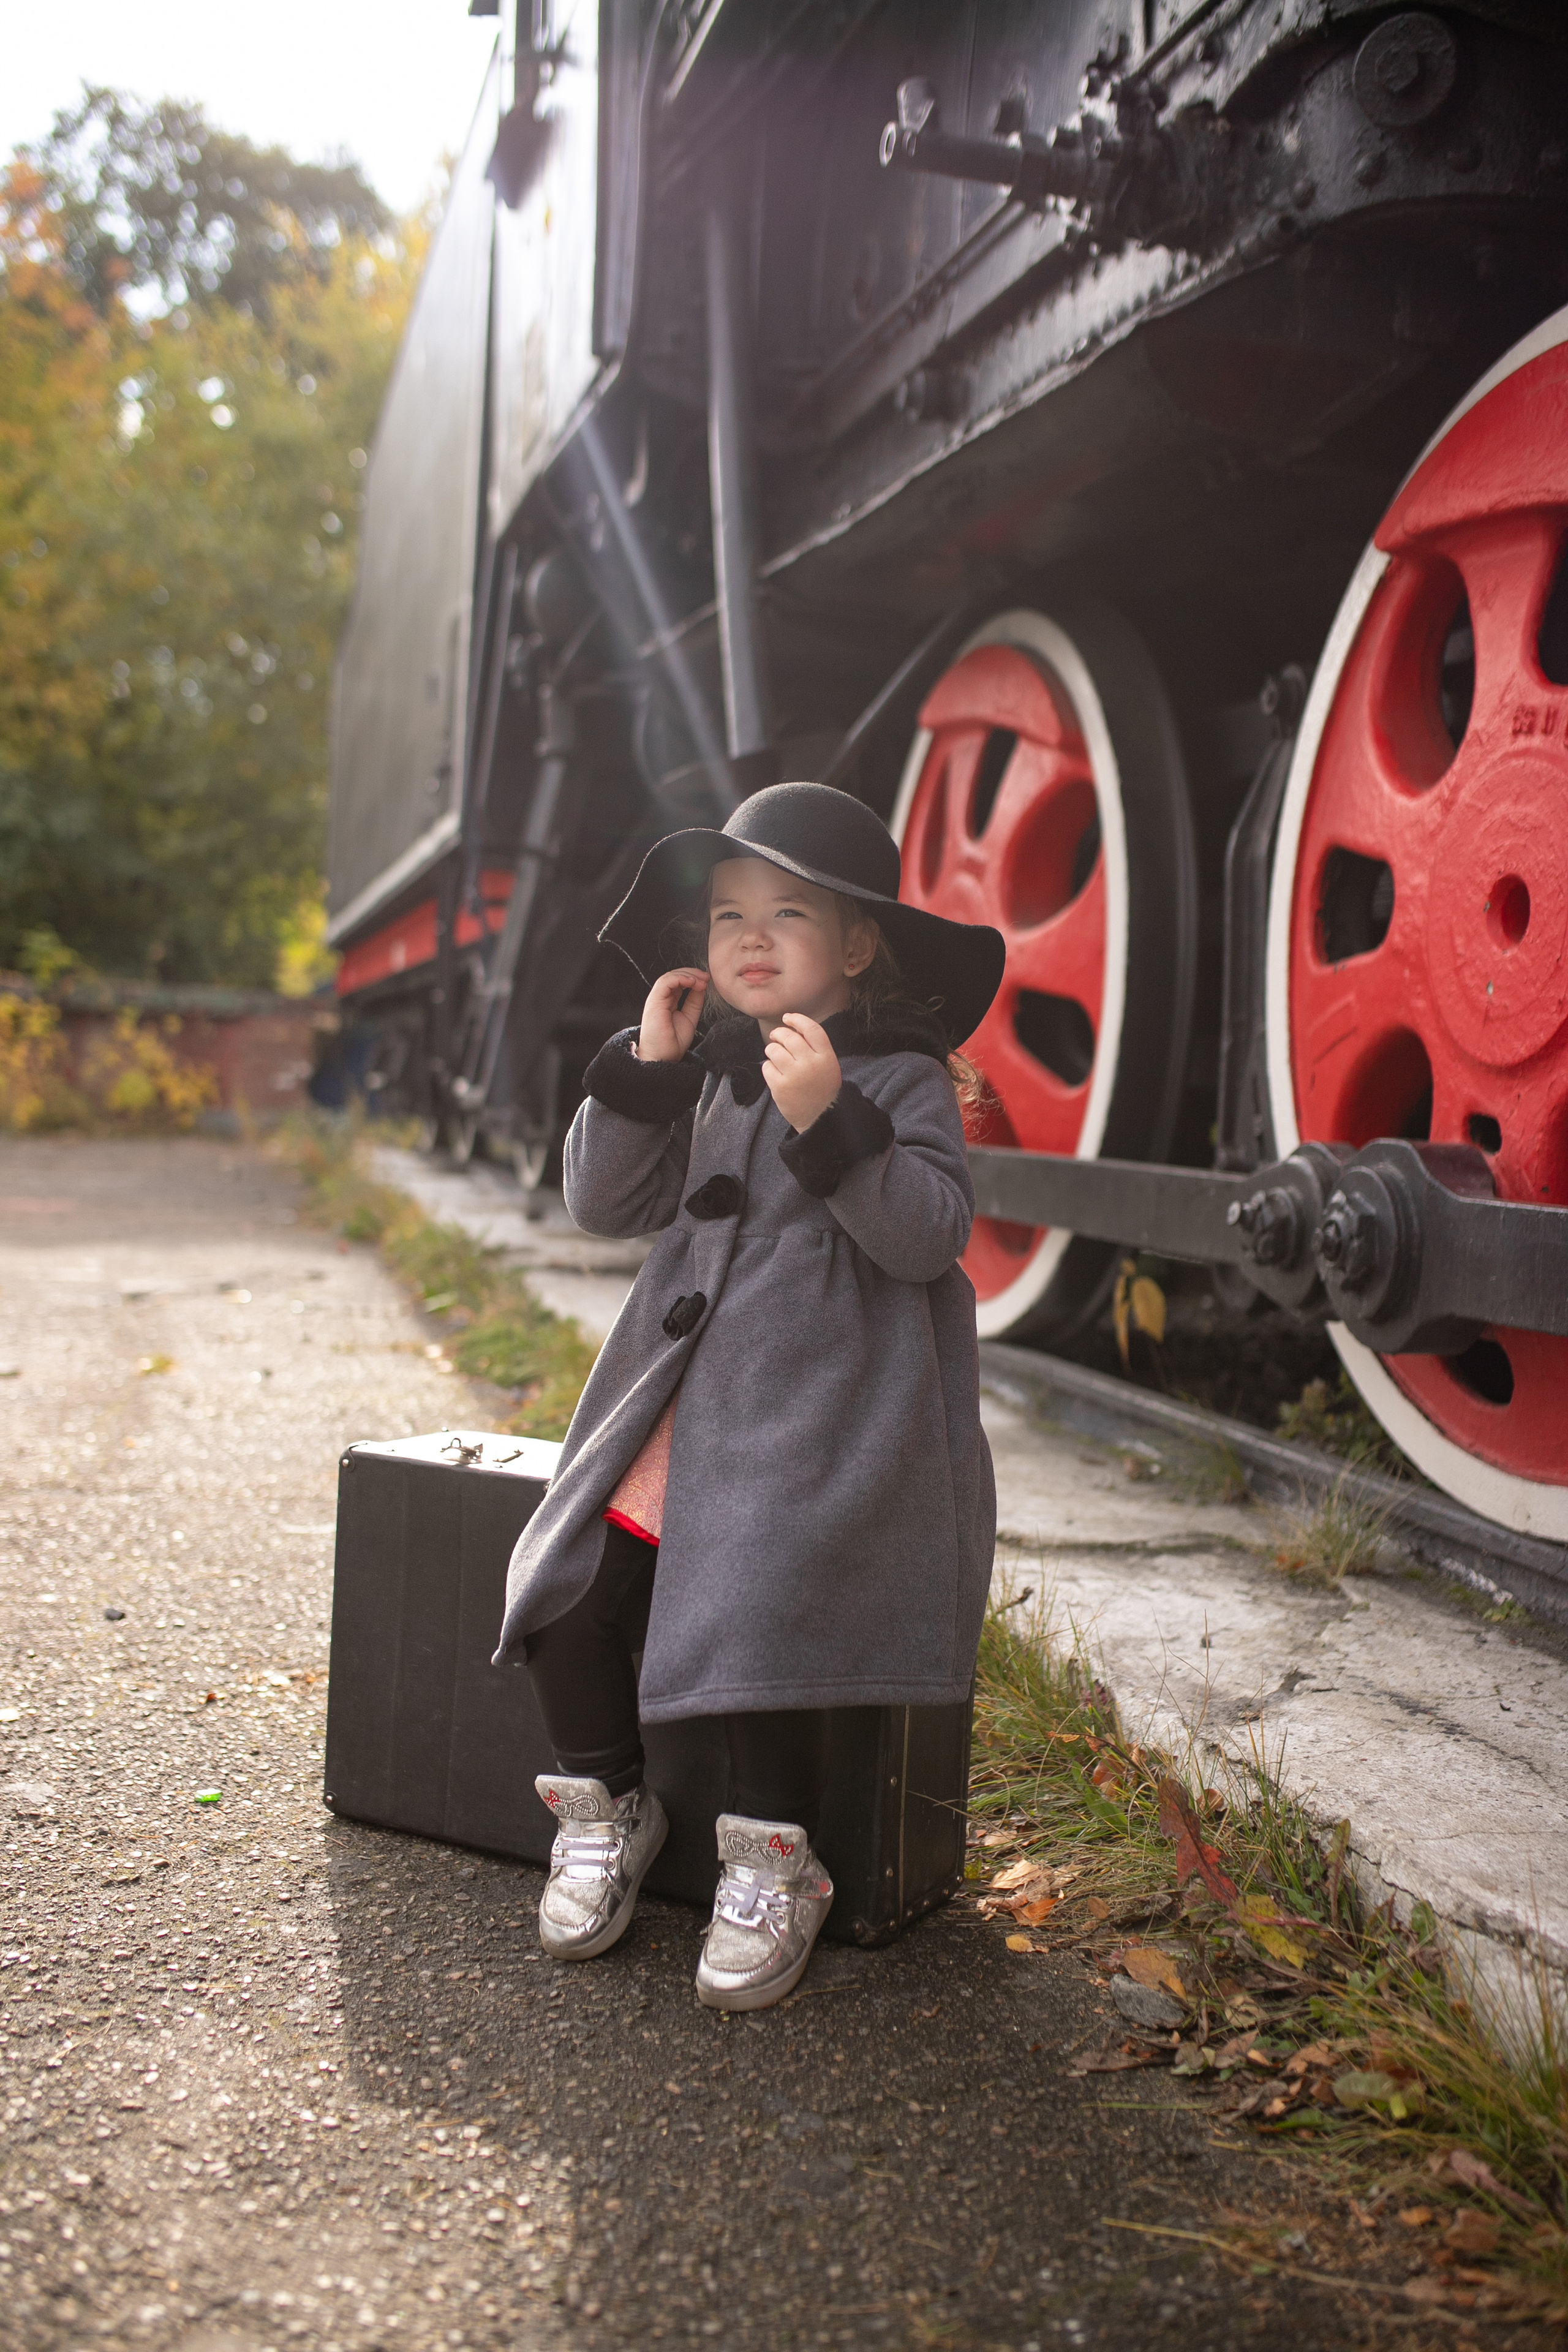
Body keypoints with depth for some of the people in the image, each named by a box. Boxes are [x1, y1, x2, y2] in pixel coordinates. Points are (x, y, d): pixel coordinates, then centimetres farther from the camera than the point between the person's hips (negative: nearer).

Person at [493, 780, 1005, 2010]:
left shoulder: (902, 1081, 0)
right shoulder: (704, 1074, 15)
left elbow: (929, 1233, -14)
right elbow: (604, 1205, 10)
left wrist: (831, 1122, -24)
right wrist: (645, 1067, 0)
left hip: (833, 1411, -5)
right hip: (688, 1391, 5)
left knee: (758, 1600, -24)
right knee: (570, 1585, -10)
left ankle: (775, 1859, -1)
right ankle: (607, 1807, 14)